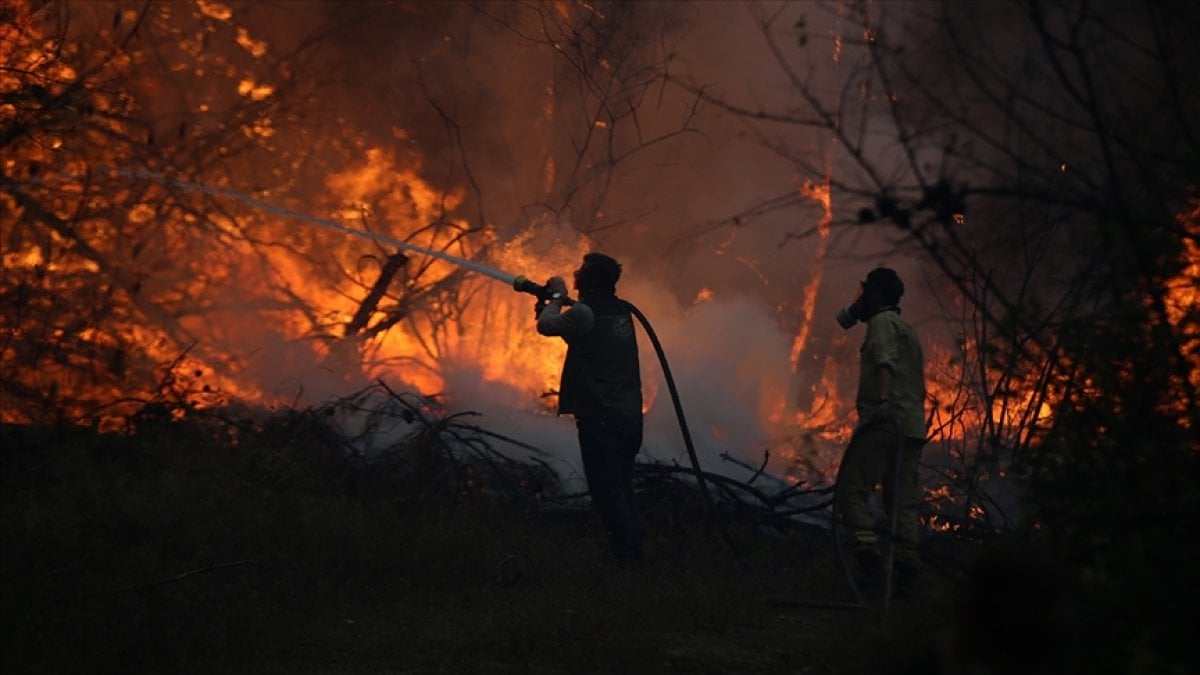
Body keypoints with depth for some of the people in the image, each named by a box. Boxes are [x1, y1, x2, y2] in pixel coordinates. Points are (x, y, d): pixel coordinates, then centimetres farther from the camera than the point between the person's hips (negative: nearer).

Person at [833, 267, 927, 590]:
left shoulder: (882, 322, 1)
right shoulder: (908, 329, 29)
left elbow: (885, 362, -20)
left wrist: (882, 398, -35)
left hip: (884, 421, -9)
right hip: (912, 426, 9)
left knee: (850, 490, -11)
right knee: (902, 501, 3)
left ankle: (868, 550, -27)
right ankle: (908, 565, -8)